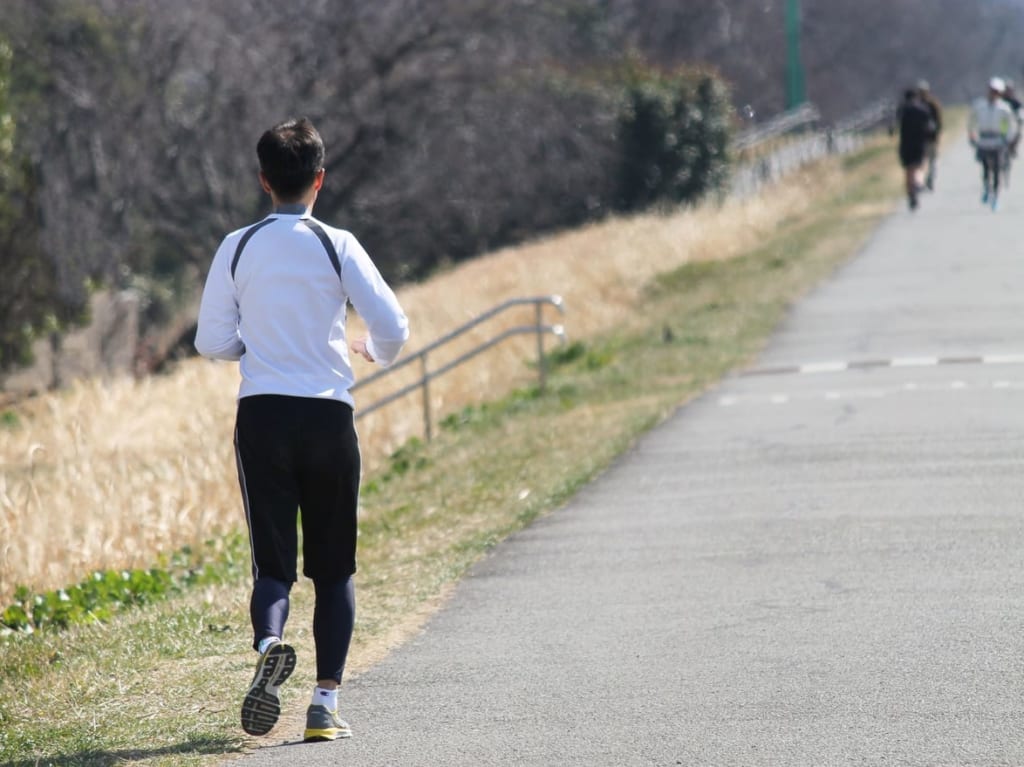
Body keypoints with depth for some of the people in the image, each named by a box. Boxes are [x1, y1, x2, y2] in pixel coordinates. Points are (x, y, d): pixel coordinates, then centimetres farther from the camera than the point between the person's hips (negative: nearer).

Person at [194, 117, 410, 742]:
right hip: (328, 415, -1)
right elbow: (394, 328, -8)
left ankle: (269, 643, -28)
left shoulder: (237, 249, 3)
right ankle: (327, 702, 2)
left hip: (261, 415, 1)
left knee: (273, 562, 4)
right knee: (334, 568, 10)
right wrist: (378, 354, 15)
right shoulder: (337, 246, -3)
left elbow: (212, 343, 6)